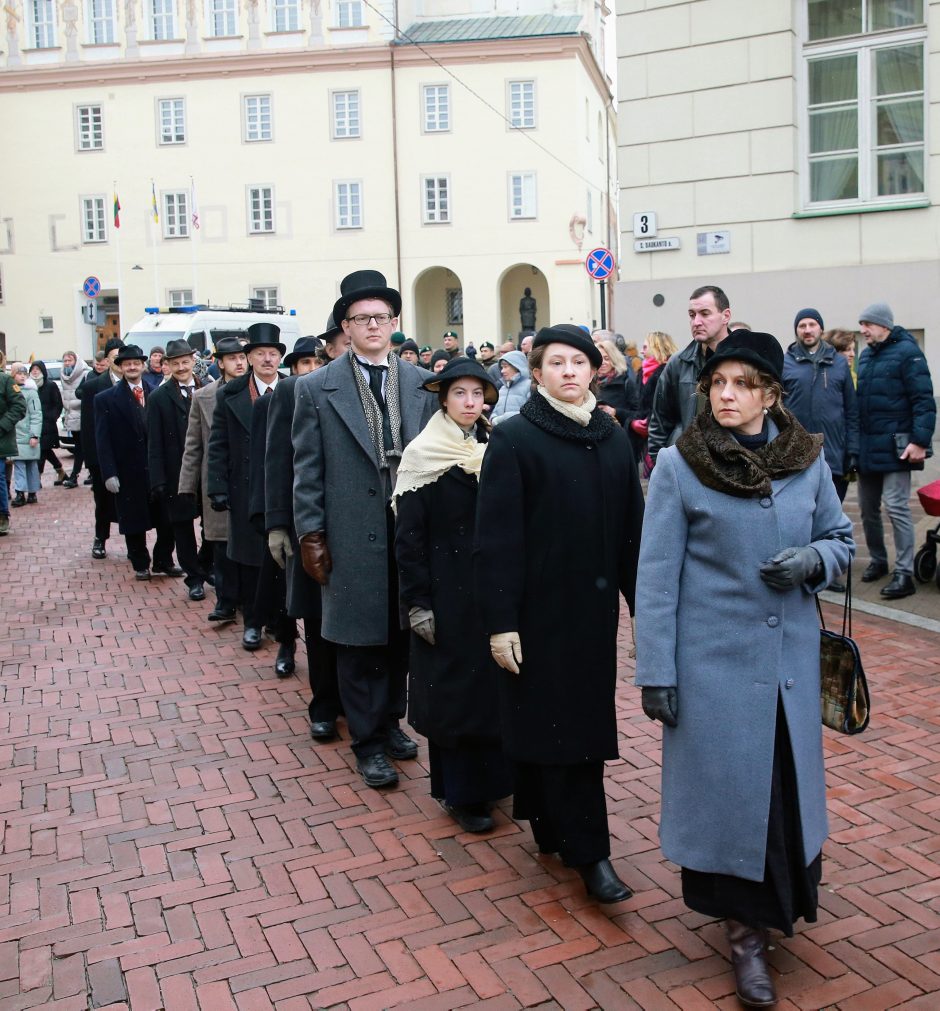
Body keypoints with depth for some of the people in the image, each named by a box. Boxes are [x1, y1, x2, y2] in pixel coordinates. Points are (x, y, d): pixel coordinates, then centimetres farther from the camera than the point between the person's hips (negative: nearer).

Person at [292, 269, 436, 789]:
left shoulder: (420, 383, 5)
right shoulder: (317, 388, -1)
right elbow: (306, 470, -1)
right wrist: (310, 535, -5)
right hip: (352, 536, -2)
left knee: (401, 632, 13)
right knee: (359, 639, 6)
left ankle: (390, 720, 33)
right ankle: (368, 741, 20)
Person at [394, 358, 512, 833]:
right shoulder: (422, 455, -7)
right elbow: (408, 536, -9)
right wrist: (417, 603, -13)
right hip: (447, 591, -5)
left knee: (490, 683, 11)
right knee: (453, 687, 3)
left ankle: (490, 776, 26)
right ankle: (460, 792, 16)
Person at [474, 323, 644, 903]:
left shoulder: (614, 438, 7)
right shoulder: (514, 439, -7)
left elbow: (633, 527, 8)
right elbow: (497, 536, -11)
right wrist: (500, 621, -15)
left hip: (596, 606, 5)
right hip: (540, 609, -5)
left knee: (588, 723, 12)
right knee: (557, 726, 0)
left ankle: (551, 827, 32)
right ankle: (589, 852, 10)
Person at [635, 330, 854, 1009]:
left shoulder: (808, 460, 1)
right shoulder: (678, 465, -7)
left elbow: (841, 539, 12)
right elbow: (657, 573, -6)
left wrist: (812, 559, -13)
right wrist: (656, 671, -8)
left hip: (791, 658, 3)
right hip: (714, 659, -3)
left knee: (788, 783, 13)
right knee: (728, 787, 4)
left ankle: (783, 899, 40)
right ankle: (746, 931, 22)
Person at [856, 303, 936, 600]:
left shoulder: (906, 352, -9)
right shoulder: (866, 355, 13)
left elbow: (924, 400, -13)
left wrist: (920, 440, -20)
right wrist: (855, 441, 16)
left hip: (895, 448, -7)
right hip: (866, 447, 7)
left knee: (896, 507, -7)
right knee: (867, 508, 11)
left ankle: (904, 573, -1)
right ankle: (878, 561, 26)